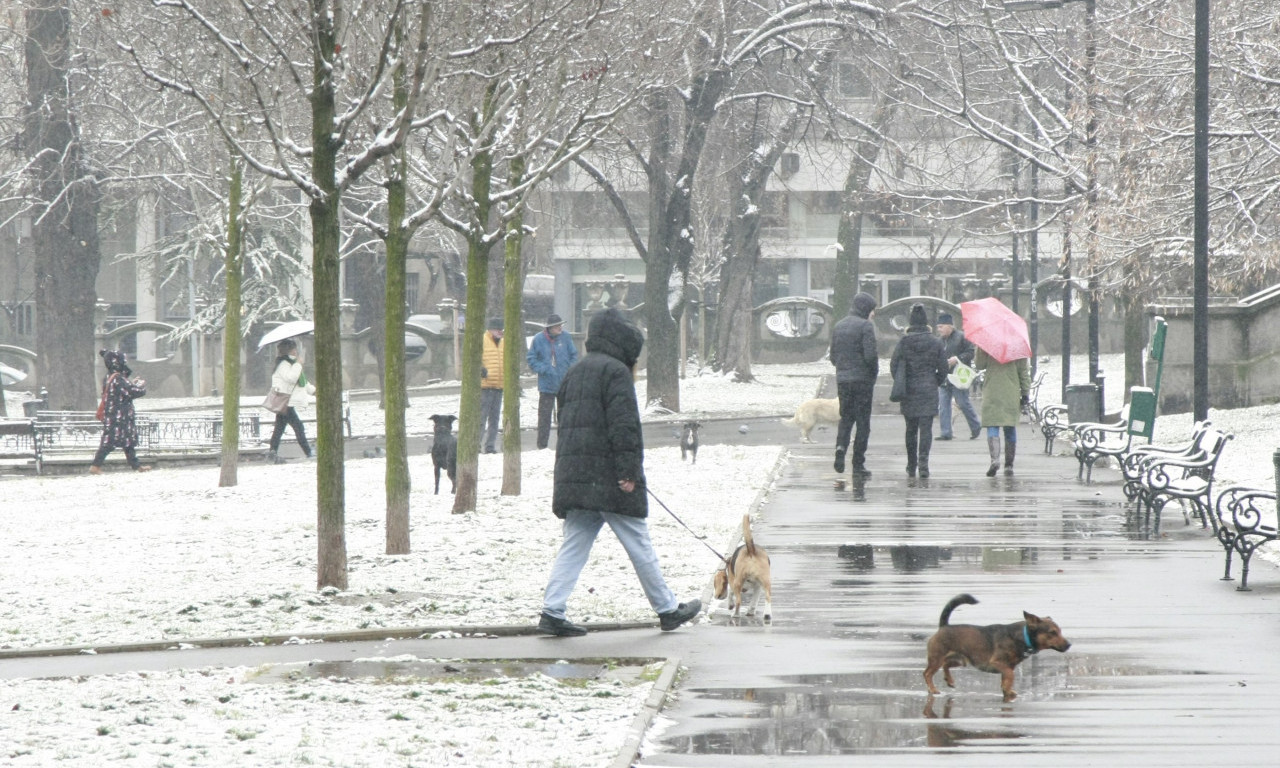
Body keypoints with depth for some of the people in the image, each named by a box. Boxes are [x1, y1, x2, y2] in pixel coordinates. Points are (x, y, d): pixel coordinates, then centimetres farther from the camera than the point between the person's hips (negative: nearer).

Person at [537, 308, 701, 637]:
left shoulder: (574, 373, 18)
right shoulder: (615, 372, -9)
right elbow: (623, 425, -18)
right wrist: (628, 471, -19)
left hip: (573, 475, 7)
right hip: (610, 479, -7)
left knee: (574, 545, 6)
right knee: (639, 546, 2)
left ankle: (552, 612, -5)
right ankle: (668, 610, 11)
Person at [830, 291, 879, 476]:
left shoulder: (838, 327, 11)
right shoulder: (865, 326, -10)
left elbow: (833, 357, 13)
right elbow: (870, 355, -17)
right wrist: (874, 372, 0)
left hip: (842, 379, 5)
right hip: (862, 379, -5)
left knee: (845, 417, 16)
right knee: (863, 422, 2)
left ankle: (841, 446, -12)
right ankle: (858, 464, 2)